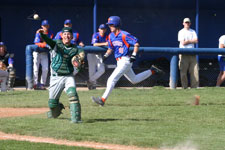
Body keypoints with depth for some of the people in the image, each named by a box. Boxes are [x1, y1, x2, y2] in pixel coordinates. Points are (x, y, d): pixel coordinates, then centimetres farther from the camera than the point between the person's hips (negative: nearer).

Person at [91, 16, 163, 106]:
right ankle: (152, 71, 35)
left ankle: (103, 99, -17)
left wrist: (134, 55, -18)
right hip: (119, 62, 9)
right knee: (134, 80, 22)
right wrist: (106, 55, 4)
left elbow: (136, 43, -12)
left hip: (125, 60, -9)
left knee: (112, 79, -16)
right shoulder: (111, 36, 9)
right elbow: (110, 48, 21)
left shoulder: (124, 35, -15)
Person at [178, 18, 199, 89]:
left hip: (192, 53, 4)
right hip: (184, 53, -4)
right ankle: (184, 87, -3)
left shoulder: (193, 31, 16)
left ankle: (194, 86, -3)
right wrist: (191, 40, 0)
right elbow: (183, 43, -9)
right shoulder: (181, 32, 4)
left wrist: (187, 41, -5)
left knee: (195, 70, -4)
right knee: (183, 71, -6)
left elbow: (196, 41, 2)